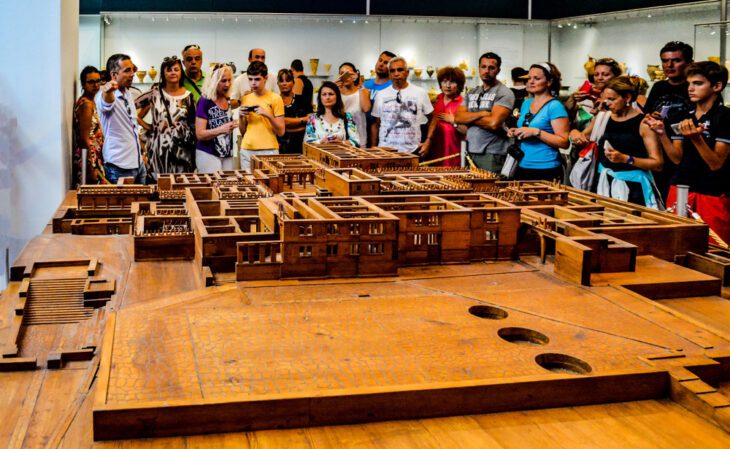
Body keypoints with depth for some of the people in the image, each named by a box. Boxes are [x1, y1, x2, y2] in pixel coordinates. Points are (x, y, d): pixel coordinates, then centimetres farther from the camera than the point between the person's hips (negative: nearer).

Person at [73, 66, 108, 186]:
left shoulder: (91, 101, 14)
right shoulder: (86, 104, -14)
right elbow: (84, 139, -18)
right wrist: (92, 168, -19)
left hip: (95, 158, 9)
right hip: (89, 160, -9)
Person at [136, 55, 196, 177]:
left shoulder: (188, 96, 5)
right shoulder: (155, 92, 1)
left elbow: (193, 124, 11)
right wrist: (145, 126, 1)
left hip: (182, 150, 1)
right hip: (159, 148, -1)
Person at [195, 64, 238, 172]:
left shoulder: (228, 101, 8)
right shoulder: (204, 102, -11)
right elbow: (199, 134, -16)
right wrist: (222, 129, -28)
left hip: (228, 154, 6)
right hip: (208, 155, -6)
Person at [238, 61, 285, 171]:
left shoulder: (275, 98, -1)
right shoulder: (245, 99, 11)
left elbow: (281, 131, -3)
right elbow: (243, 132, 16)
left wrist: (268, 115, -16)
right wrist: (241, 116, -1)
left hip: (268, 150, -4)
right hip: (247, 150, 4)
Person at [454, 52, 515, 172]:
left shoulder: (504, 93, -5)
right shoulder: (471, 93, 15)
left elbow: (494, 123, -17)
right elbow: (458, 117, 2)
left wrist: (469, 118, -3)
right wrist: (481, 114, -13)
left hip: (492, 155, -6)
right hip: (470, 152, 6)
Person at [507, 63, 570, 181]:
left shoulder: (555, 106, -9)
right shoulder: (526, 103, 12)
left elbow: (564, 142, -15)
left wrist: (536, 132, -21)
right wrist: (516, 133, 6)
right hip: (522, 167, 7)